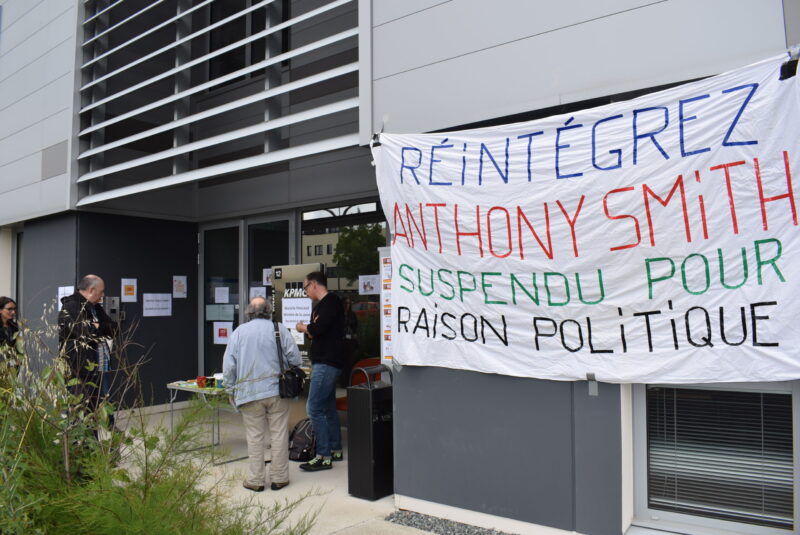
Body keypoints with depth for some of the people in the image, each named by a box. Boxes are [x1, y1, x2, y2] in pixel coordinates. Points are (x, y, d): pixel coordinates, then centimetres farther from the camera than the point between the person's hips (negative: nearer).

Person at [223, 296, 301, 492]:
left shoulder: (239, 332, 5)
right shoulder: (279, 329, 1)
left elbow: (228, 366, 4)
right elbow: (295, 359, -2)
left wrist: (231, 391, 13)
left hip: (249, 393, 1)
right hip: (277, 390, -1)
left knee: (255, 437, 8)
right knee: (279, 434, 6)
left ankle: (255, 480, 15)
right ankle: (279, 477, 13)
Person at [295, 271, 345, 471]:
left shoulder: (330, 301, -12)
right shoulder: (322, 304, 18)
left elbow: (319, 328, -23)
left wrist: (304, 328, -5)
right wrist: (309, 331, 0)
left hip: (327, 363, -10)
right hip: (325, 362, 10)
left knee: (314, 408, -10)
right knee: (328, 408, 15)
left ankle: (323, 456, -5)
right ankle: (335, 450, 24)